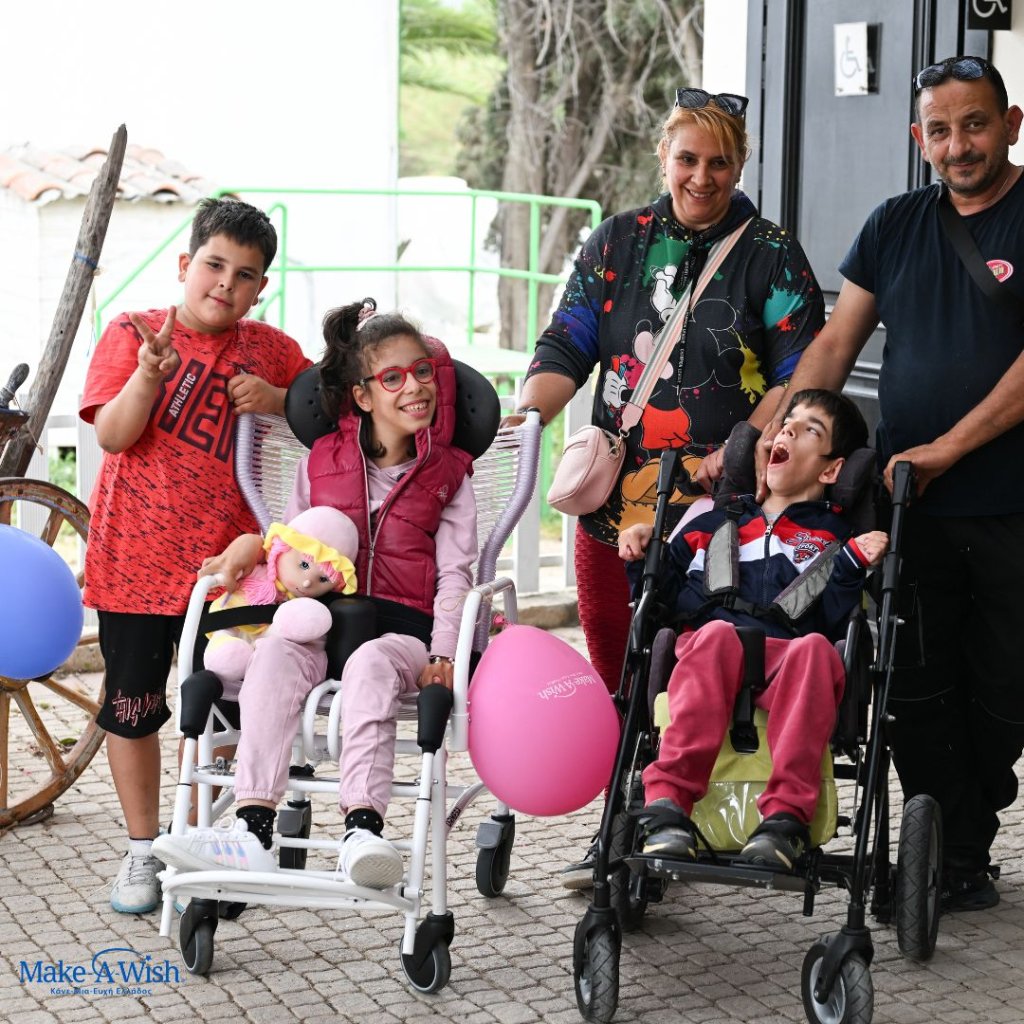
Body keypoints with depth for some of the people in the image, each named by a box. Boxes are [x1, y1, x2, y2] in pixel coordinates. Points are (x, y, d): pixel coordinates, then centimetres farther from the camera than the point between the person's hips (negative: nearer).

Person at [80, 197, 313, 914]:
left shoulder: (271, 350, 4)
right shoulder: (133, 334, -3)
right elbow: (112, 435, -12)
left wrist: (279, 400, -10)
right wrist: (149, 375, -30)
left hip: (228, 560, 1)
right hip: (135, 555, -1)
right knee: (131, 706, 6)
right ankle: (142, 853, 21)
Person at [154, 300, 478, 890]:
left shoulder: (448, 475, 12)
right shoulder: (322, 463, 17)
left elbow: (455, 573, 5)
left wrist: (443, 654, -10)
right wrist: (253, 547, 1)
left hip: (403, 627, -2)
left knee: (370, 664, -38)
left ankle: (363, 829, -54)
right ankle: (255, 830, -44)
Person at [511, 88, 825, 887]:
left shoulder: (773, 256, 5)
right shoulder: (618, 243, 13)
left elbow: (799, 374, -1)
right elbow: (567, 348, 9)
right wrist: (528, 411, -10)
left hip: (721, 500, -3)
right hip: (616, 498, 3)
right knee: (616, 668, 7)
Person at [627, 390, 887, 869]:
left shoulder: (834, 539, 21)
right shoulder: (716, 524, 29)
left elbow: (835, 621, 6)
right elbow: (666, 596, 27)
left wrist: (853, 565, -7)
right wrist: (646, 552, 12)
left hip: (786, 663, -1)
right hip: (708, 660, 1)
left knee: (814, 649, -36)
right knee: (716, 634, -35)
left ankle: (785, 815, -44)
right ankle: (667, 801, -44)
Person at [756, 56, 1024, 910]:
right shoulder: (897, 225, 12)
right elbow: (836, 343, 12)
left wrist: (948, 447, -15)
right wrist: (770, 436, 0)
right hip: (911, 504, 4)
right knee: (917, 689, 3)